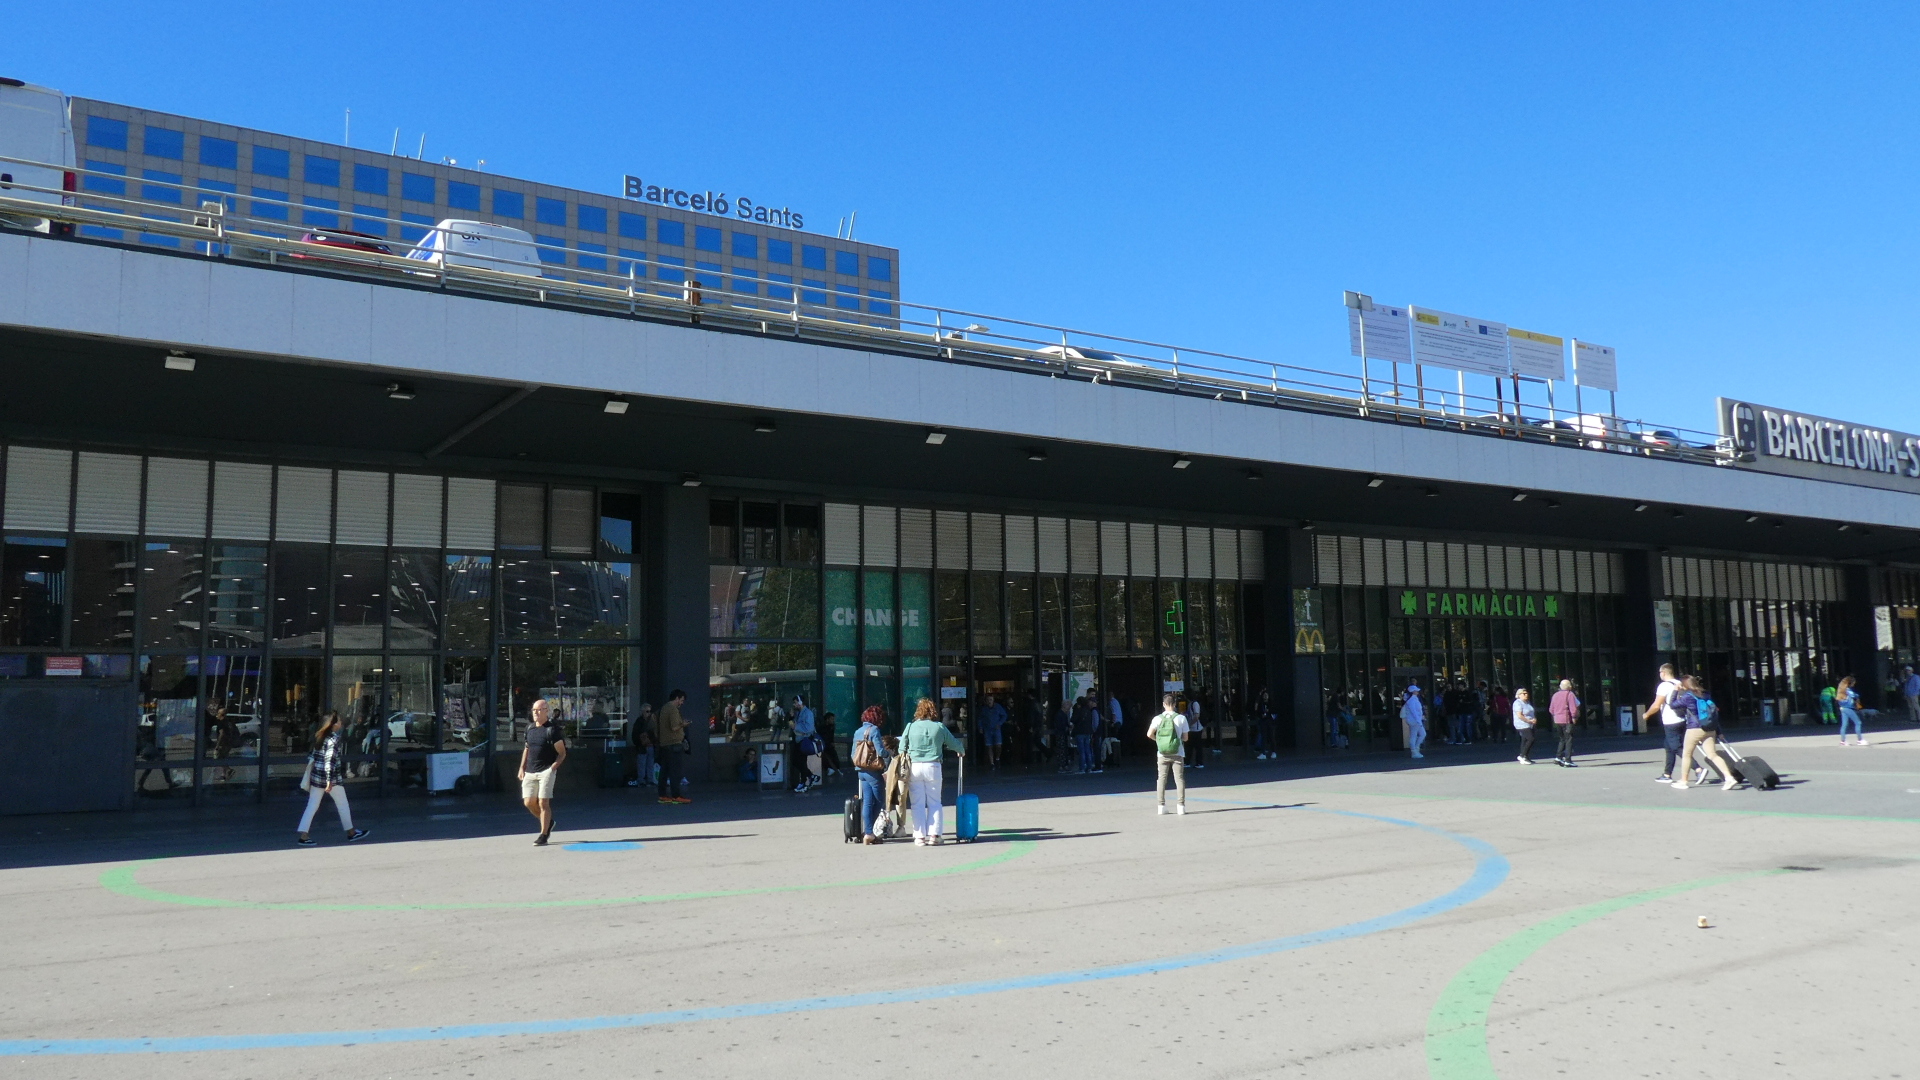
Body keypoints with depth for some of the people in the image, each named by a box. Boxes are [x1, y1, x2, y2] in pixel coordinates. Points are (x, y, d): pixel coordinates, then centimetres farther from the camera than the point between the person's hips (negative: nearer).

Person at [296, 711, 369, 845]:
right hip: (332, 776, -7)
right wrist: (329, 781, -23)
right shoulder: (334, 739, -16)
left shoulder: (319, 736, 8)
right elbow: (329, 760, -22)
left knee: (312, 805, 7)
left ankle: (302, 835, -1)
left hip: (316, 774, 7)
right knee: (343, 805, 9)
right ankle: (351, 833, 20)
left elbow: (313, 756, 14)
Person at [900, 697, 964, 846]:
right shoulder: (939, 727, 1)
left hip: (914, 767, 0)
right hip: (933, 767, 0)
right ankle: (933, 835, 4)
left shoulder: (910, 727, 1)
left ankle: (920, 836, 3)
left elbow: (901, 748, 2)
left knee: (918, 804, 5)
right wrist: (962, 750, 31)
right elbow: (954, 744, 12)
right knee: (934, 803, 9)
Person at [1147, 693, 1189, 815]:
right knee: (1179, 778, 5)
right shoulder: (1181, 718, -5)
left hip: (1162, 754, 1)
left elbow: (1149, 734, -9)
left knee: (1162, 779, 7)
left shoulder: (1157, 719, -4)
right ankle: (1181, 805, 1)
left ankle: (1161, 806, 6)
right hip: (1177, 754, -1)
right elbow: (1185, 738, -1)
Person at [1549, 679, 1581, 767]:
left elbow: (1551, 709, 13)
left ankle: (1558, 757, 10)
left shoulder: (1555, 695, 11)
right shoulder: (1570, 694, -9)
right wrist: (1574, 717, -3)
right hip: (1567, 720, -6)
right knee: (1569, 740, -1)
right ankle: (1567, 761, -5)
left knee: (1563, 739, 19)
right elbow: (1573, 709, -17)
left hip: (1557, 720, 6)